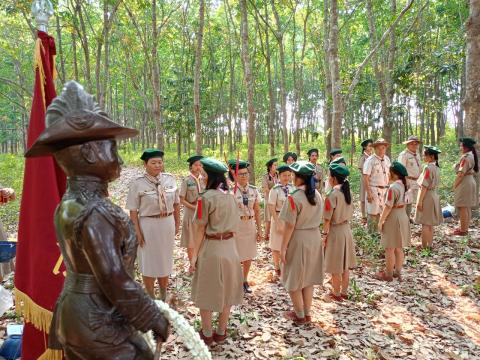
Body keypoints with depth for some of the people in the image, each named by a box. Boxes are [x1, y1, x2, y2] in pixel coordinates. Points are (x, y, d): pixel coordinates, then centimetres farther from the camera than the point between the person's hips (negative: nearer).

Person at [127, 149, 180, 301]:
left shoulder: (170, 179, -4)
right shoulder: (138, 183, -13)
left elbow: (176, 203, 5)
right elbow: (133, 210, -11)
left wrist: (177, 223, 7)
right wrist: (137, 232, -13)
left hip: (168, 224, 4)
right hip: (148, 225, -3)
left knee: (165, 260, 19)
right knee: (149, 261, 11)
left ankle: (163, 297, 42)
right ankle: (151, 299, 33)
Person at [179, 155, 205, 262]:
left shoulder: (203, 180, 3)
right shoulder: (186, 180, -8)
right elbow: (182, 200, -8)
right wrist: (194, 207, -16)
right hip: (191, 212, -3)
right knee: (191, 240, 6)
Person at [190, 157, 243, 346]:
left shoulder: (206, 197, -16)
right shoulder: (229, 196, 3)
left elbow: (201, 229, -14)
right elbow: (235, 227, 8)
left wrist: (194, 255, -8)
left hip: (210, 248, -6)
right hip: (229, 248, 6)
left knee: (207, 292, 10)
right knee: (226, 291, 15)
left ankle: (207, 334, 22)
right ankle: (221, 333, 28)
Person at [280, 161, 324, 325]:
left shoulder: (294, 197, -21)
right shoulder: (317, 195, 1)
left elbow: (290, 226, -19)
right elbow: (317, 219, 8)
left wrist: (283, 248, -11)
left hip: (298, 239, -7)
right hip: (314, 237, 7)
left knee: (295, 278, 10)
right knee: (308, 277, 18)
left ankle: (299, 315, 22)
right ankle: (307, 313, 29)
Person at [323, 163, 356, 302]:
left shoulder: (332, 195, -21)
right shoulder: (347, 192, 3)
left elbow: (327, 219, -18)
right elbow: (350, 213, 11)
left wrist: (325, 234, -8)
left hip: (335, 231, -8)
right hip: (347, 229, 8)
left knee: (336, 267, 6)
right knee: (345, 265, 17)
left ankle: (336, 294, 18)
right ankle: (344, 292, 29)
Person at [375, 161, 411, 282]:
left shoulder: (393, 187, -23)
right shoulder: (403, 185, 5)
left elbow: (388, 207, -22)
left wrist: (380, 221, -13)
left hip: (393, 219, -9)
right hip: (402, 216, 9)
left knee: (390, 248, 2)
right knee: (399, 247, 17)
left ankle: (388, 274, 12)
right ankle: (398, 271, 27)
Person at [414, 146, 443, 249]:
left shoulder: (428, 168, -19)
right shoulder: (437, 167, 8)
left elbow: (424, 186, -20)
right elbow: (435, 184, 14)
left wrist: (420, 201, -17)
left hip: (427, 197, -9)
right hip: (434, 195, 9)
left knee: (425, 223, -1)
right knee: (430, 223, 15)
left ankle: (424, 246, 5)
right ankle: (429, 244, 23)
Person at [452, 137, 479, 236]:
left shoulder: (465, 157, -18)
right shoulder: (472, 155, 13)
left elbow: (461, 173, -22)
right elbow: (473, 170, 18)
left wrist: (455, 185, -13)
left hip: (464, 183, -10)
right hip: (470, 181, 10)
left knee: (463, 207, -4)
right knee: (467, 207, 15)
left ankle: (463, 230, 1)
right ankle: (465, 228, 23)